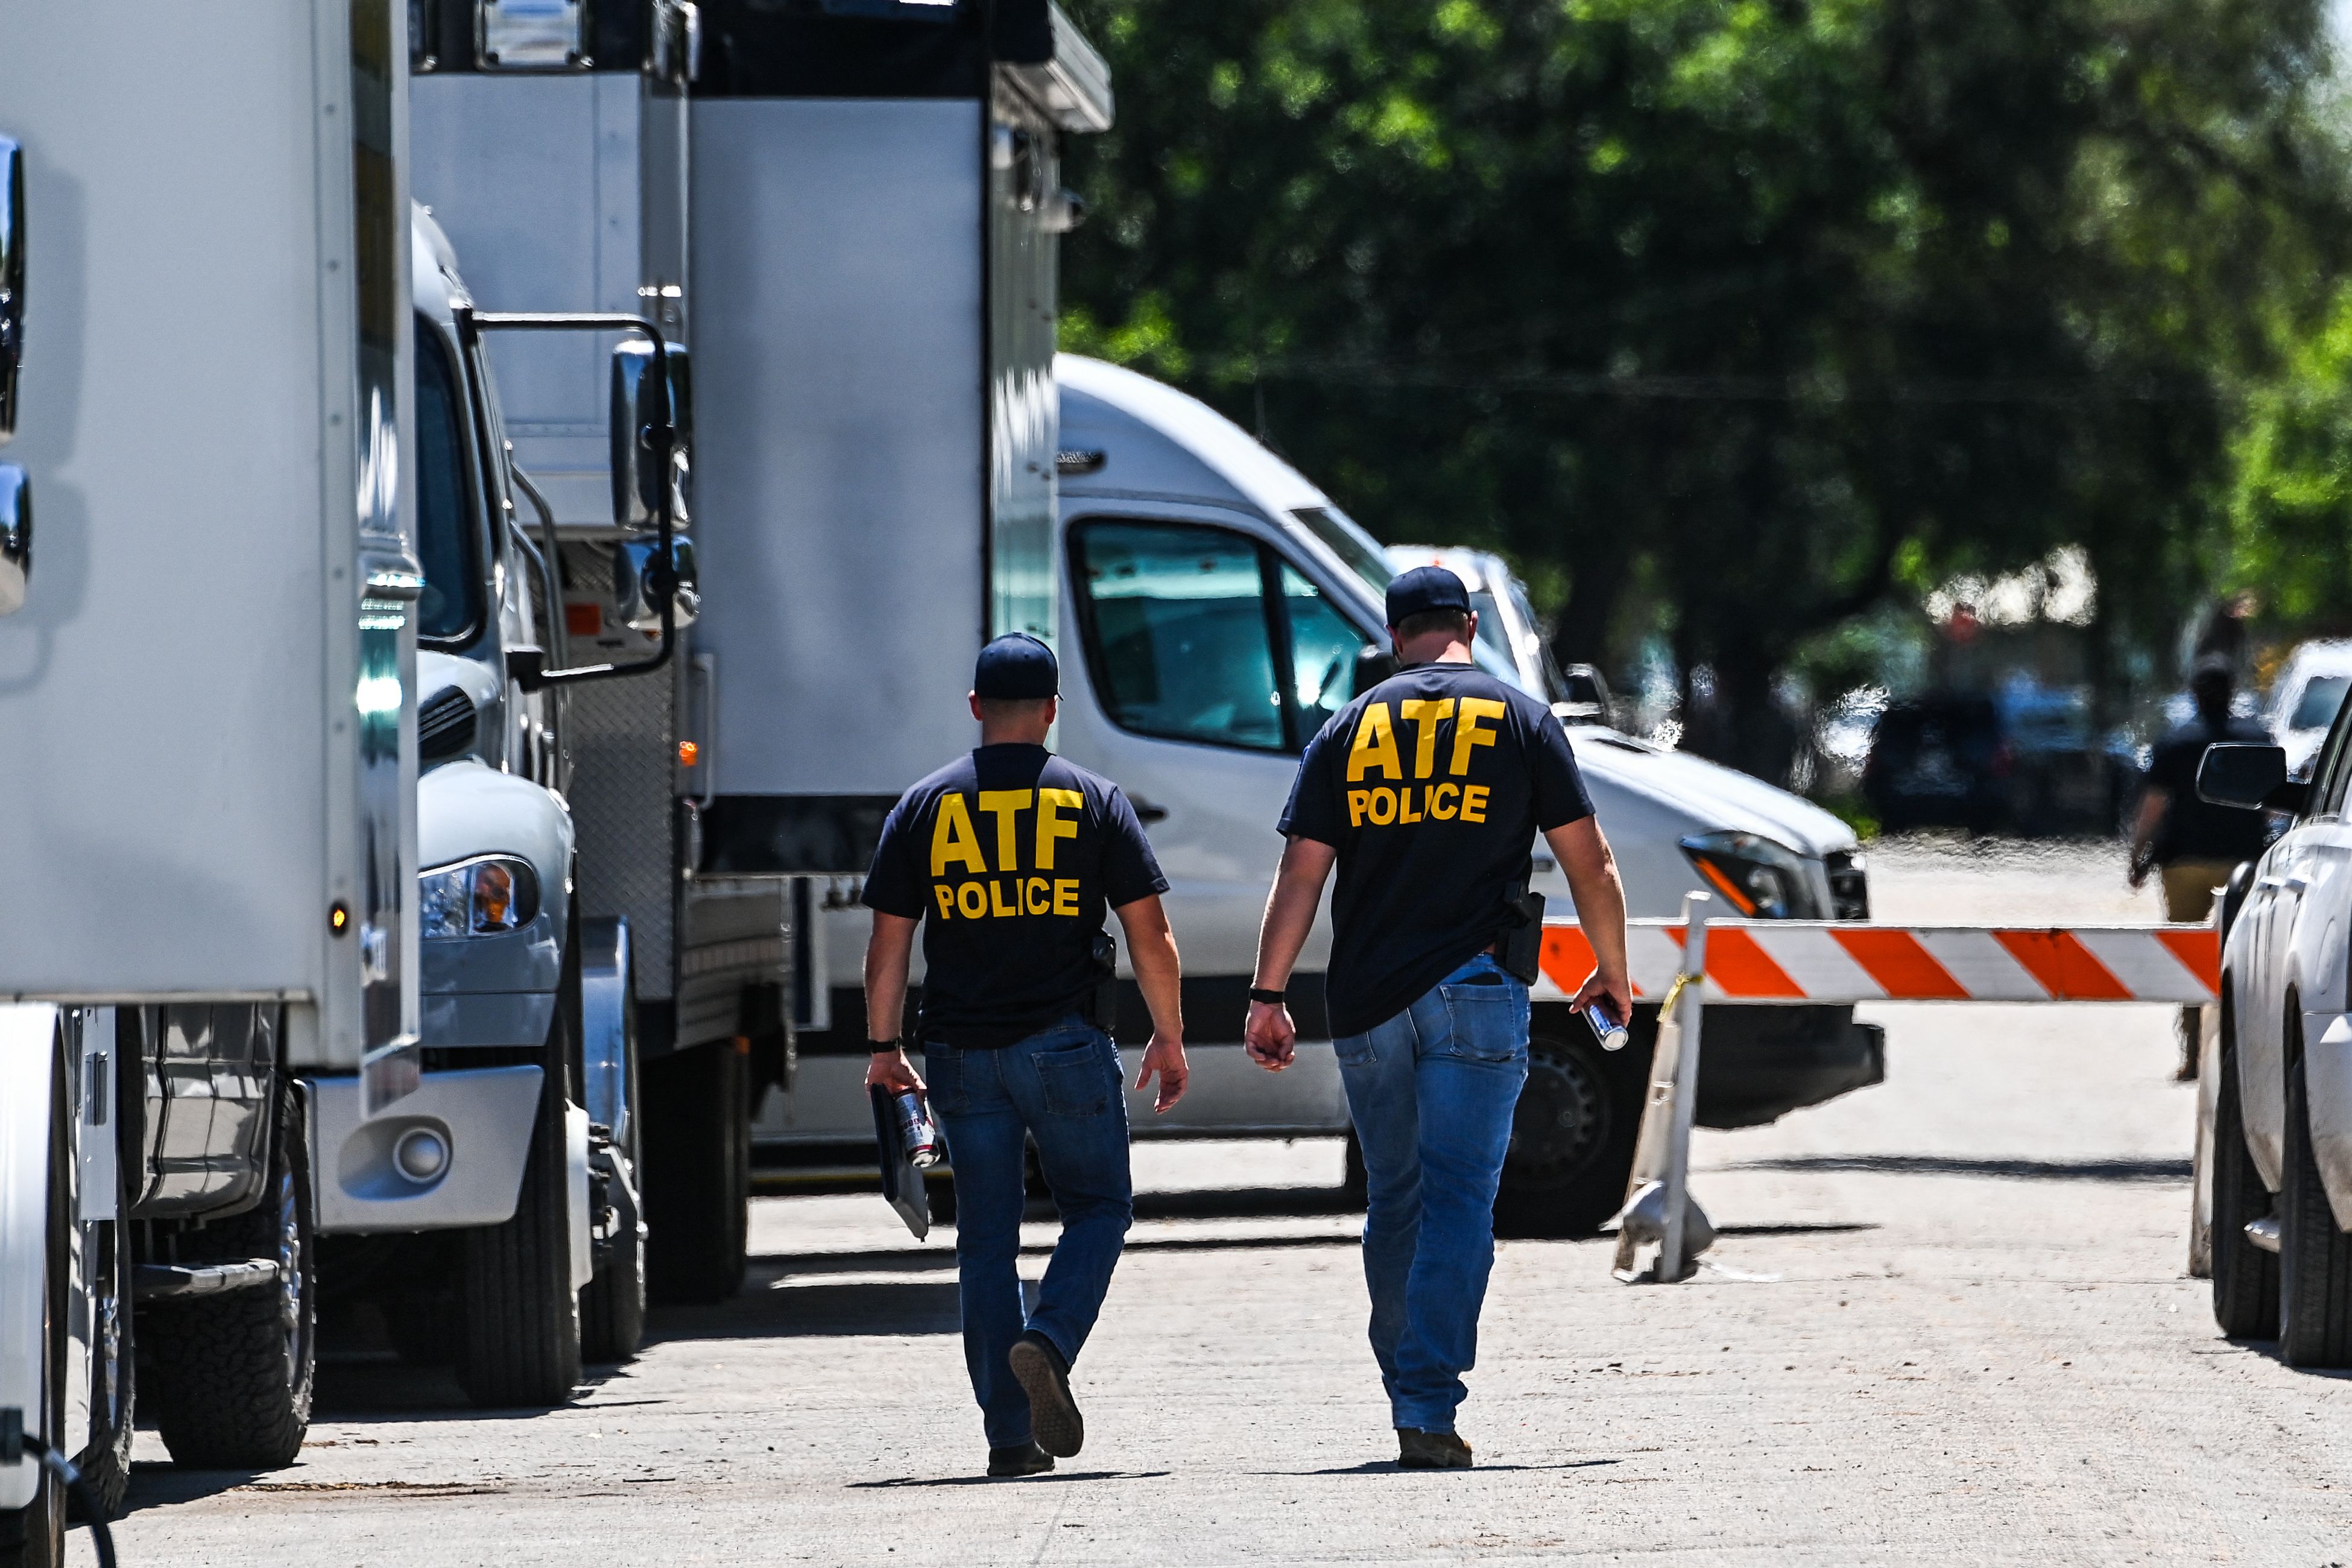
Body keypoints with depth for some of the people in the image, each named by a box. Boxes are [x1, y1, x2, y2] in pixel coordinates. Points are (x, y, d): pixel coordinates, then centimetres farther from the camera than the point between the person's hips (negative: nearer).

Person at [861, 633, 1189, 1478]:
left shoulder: (923, 808, 4)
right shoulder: (1092, 801, 0)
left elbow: (887, 944, 4)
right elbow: (1149, 934, 0)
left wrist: (884, 1046, 13)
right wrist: (1169, 1037, 10)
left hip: (961, 1052, 2)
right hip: (1065, 1044, -2)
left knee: (986, 1236, 7)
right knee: (1098, 1206, 13)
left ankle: (1010, 1432, 3)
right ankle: (1049, 1341, -14)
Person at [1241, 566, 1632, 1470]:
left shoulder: (1348, 732, 9)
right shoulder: (1520, 722, 3)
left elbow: (1299, 878, 4)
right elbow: (1588, 861, 4)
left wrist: (1268, 997, 8)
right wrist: (1613, 973, 17)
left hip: (1364, 1003, 3)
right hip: (1471, 989, -3)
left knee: (1394, 1200, 17)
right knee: (1458, 1200, -5)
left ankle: (1405, 1386, 23)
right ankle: (1429, 1408, -15)